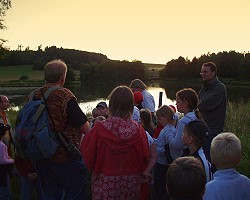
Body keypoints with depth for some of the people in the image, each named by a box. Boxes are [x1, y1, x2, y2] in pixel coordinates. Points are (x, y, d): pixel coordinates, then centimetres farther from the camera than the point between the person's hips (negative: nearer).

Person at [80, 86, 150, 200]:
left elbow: (88, 158, -9)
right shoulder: (138, 130, -14)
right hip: (131, 185, 2)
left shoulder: (99, 129, -17)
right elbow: (144, 159, -4)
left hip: (105, 186, -1)